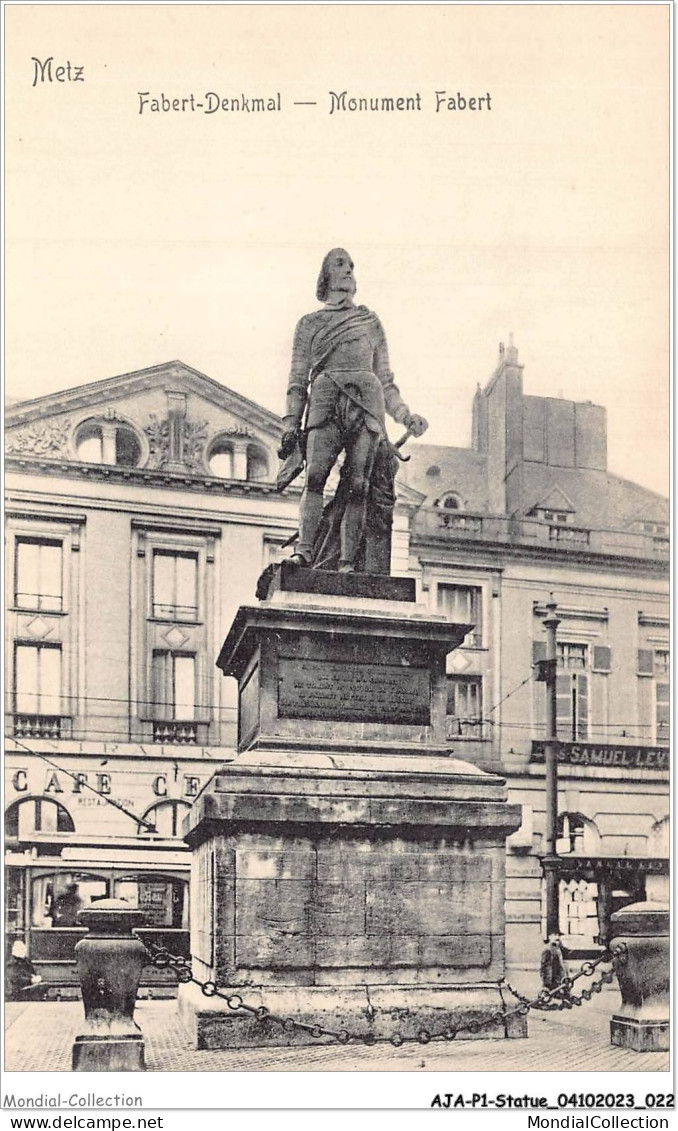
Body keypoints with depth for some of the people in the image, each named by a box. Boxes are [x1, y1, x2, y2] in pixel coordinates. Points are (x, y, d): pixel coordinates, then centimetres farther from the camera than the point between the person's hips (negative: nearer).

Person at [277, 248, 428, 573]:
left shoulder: (371, 322, 28)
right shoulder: (309, 323, 24)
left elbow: (384, 379, 26)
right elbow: (297, 380, 17)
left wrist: (406, 416, 13)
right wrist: (290, 425, 5)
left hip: (366, 401, 1)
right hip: (325, 398, -1)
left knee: (358, 484, -12)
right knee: (315, 475, -20)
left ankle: (347, 563, -17)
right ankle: (304, 550, -26)